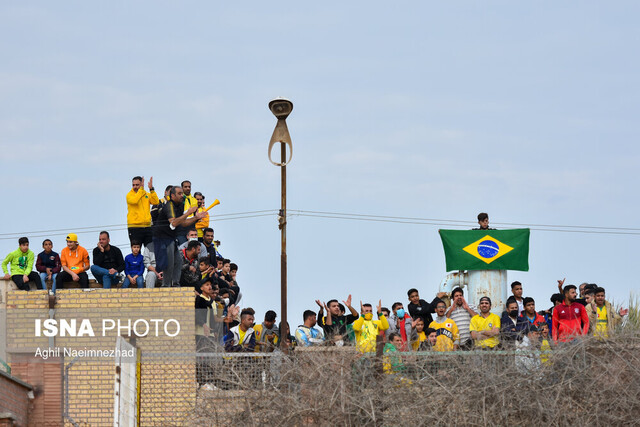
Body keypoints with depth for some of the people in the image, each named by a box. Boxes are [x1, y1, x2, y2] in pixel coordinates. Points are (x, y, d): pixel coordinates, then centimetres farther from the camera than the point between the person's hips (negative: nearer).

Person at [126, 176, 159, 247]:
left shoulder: (147, 195, 12)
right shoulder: (129, 195, 1)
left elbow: (156, 202, -4)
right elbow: (134, 201, -21)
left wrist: (151, 189, -10)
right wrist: (141, 189, -17)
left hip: (147, 227, 4)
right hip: (135, 227, -4)